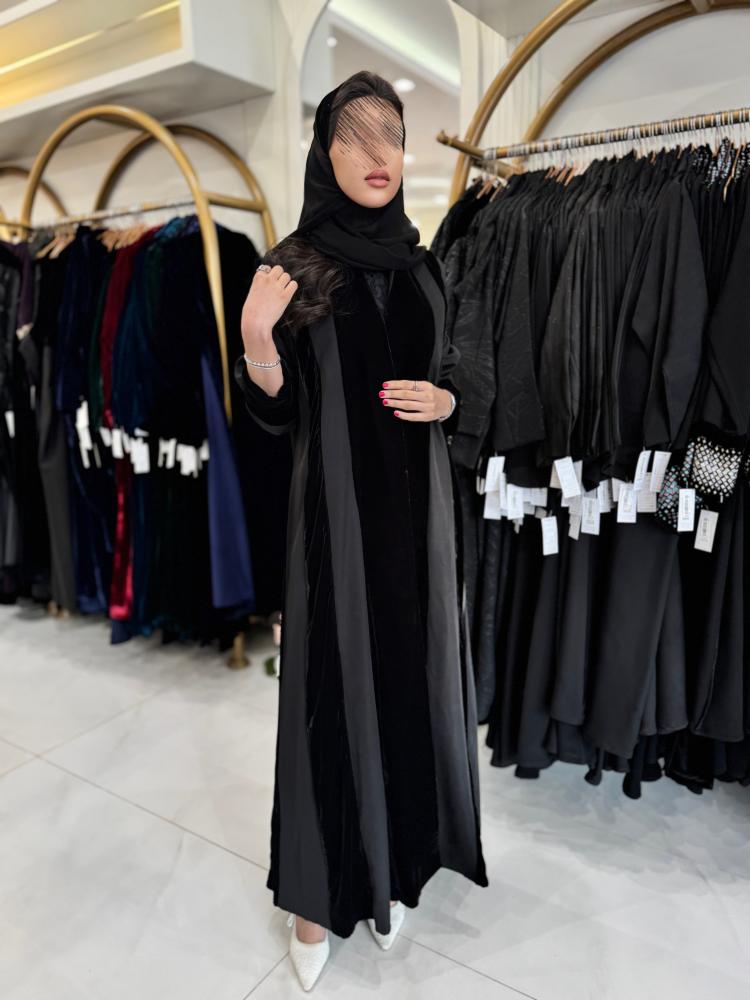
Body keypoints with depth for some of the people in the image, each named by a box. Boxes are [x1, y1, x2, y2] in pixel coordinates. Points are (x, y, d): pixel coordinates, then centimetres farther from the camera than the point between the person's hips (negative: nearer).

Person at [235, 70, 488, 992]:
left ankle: (396, 858, 36)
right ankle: (321, 887, 26)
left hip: (419, 510, 4)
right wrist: (256, 339, -23)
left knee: (411, 675, 12)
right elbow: (273, 415, -5)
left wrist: (443, 402, -8)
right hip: (336, 511, -4)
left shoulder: (422, 267, 9)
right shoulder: (295, 265, -3)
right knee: (335, 685, 3)